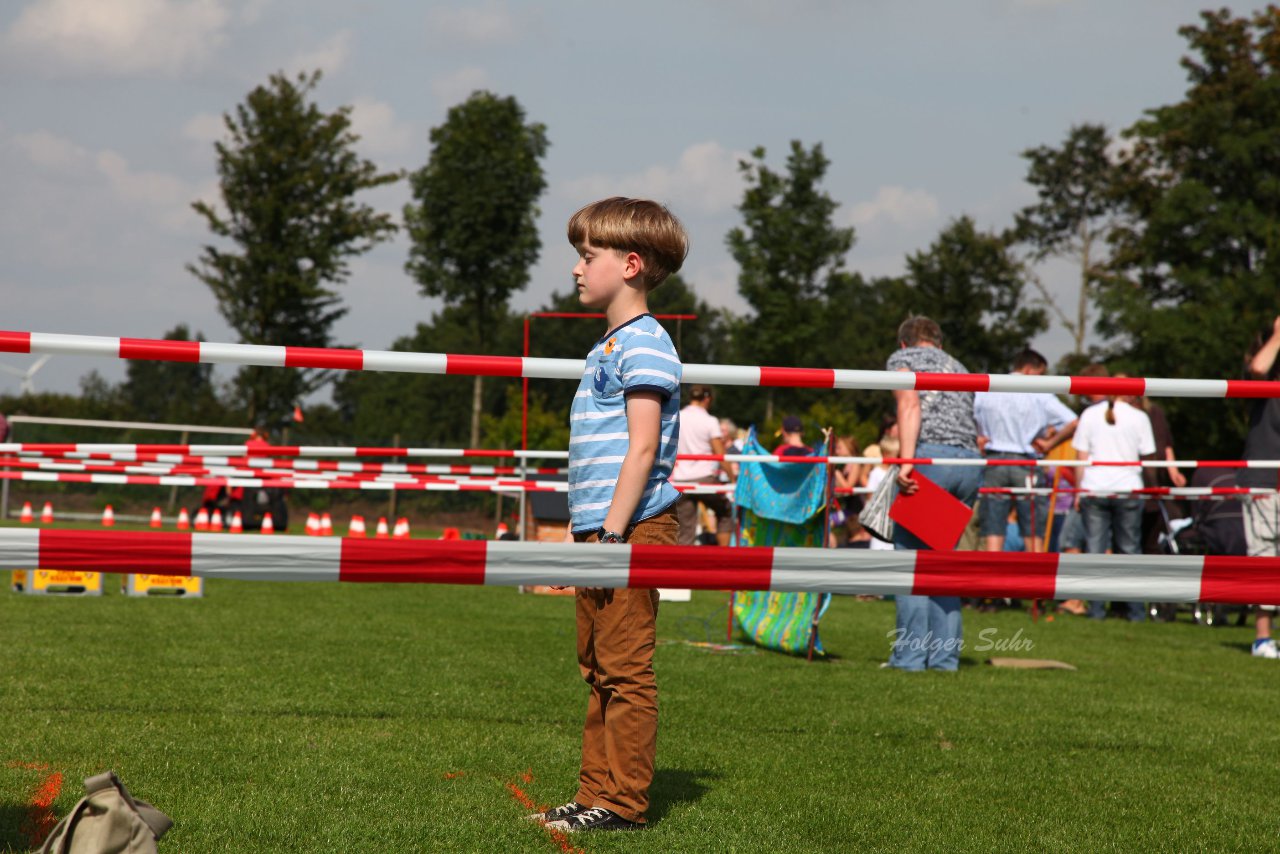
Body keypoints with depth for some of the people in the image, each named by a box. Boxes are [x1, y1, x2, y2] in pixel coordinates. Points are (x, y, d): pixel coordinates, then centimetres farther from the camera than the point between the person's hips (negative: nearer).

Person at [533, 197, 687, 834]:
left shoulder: (643, 344, -11)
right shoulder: (611, 345, 19)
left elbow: (642, 448, -18)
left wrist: (613, 532, -21)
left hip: (633, 530, -10)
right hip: (598, 528, 10)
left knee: (625, 670, -6)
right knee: (599, 672, 13)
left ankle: (624, 804, -3)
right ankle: (596, 796, 19)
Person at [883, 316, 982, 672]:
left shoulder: (902, 358, 13)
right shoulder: (958, 366, 31)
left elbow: (910, 405, -5)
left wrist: (906, 460, -16)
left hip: (930, 456, -6)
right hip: (970, 462, 6)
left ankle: (910, 656, -8)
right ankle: (944, 656, 9)